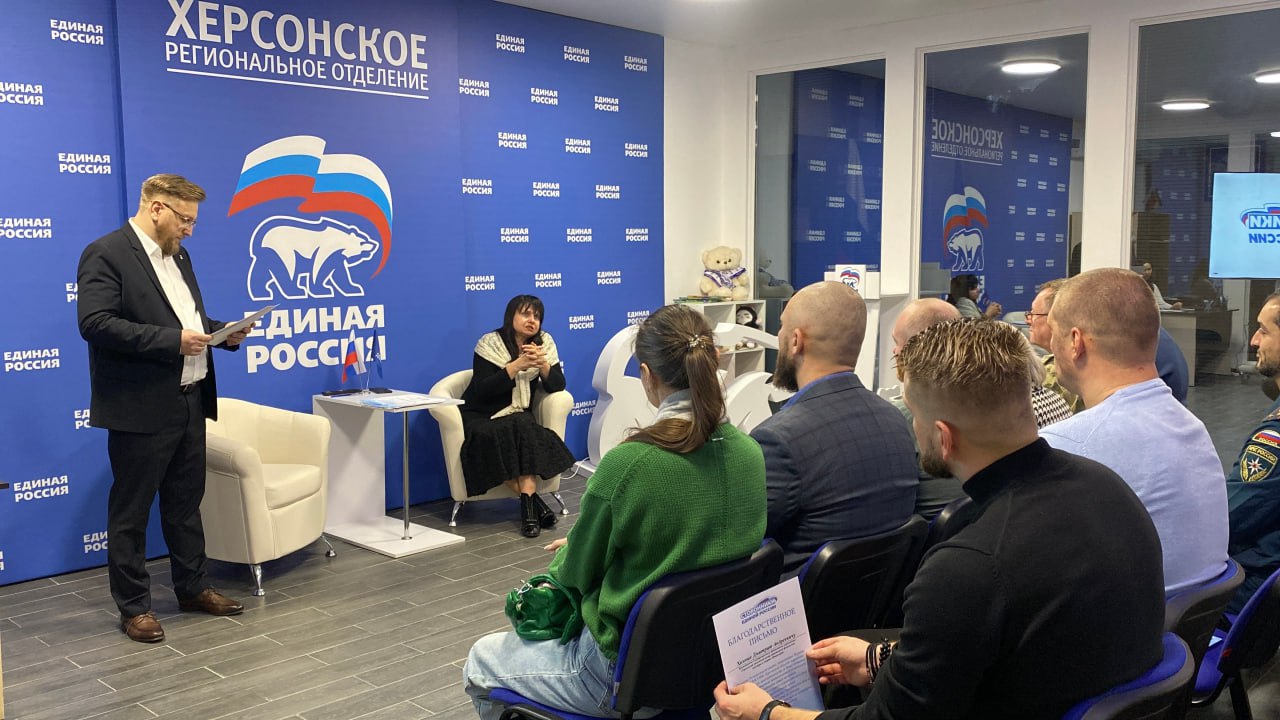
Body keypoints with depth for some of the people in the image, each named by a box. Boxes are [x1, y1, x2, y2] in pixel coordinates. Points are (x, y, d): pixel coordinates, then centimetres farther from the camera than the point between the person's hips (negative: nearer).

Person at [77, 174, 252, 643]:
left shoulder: (178, 256, 14)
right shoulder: (105, 254, -12)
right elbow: (94, 323, -21)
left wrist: (223, 333, 2)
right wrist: (172, 340, -25)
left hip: (189, 401, 8)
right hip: (140, 409, -8)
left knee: (187, 503, 18)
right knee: (130, 512, 5)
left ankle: (193, 587, 31)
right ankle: (134, 607, 16)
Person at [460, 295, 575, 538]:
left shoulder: (544, 343, 2)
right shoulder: (490, 343, -10)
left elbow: (557, 385, -4)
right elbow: (482, 390, -20)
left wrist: (542, 363, -22)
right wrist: (517, 365, -27)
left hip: (518, 416, 3)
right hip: (481, 417, -3)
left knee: (523, 429, -32)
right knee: (499, 436, -35)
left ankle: (527, 502, -36)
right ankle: (533, 501, -27)